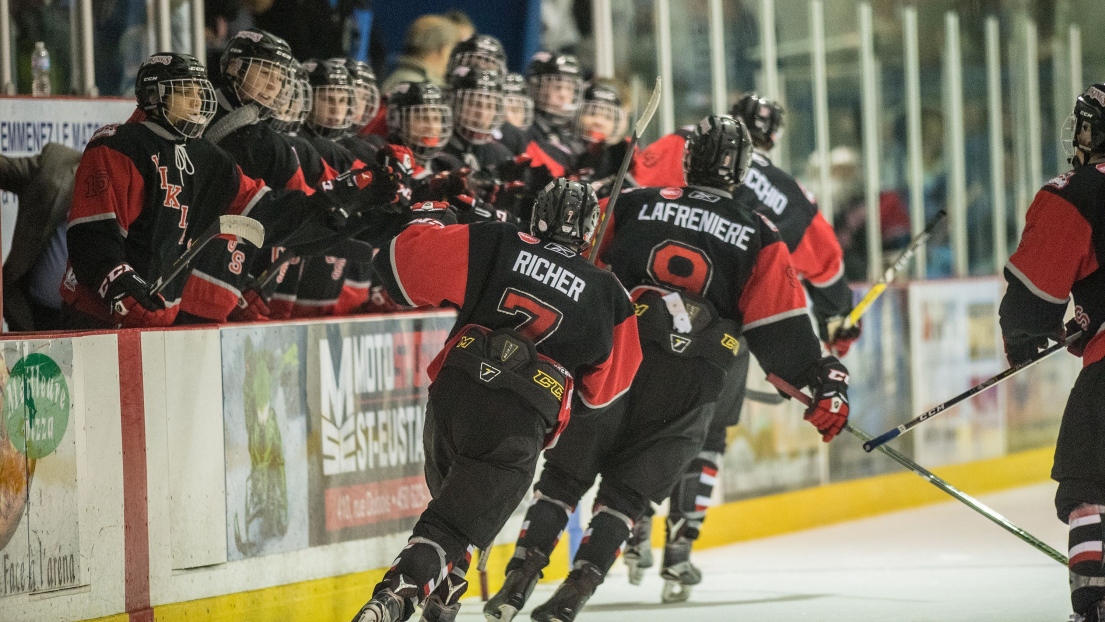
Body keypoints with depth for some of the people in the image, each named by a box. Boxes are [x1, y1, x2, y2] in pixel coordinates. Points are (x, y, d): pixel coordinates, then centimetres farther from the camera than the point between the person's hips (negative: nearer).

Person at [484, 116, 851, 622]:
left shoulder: (634, 206, 8)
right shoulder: (758, 240, 6)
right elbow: (780, 331, 0)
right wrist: (823, 379, 3)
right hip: (684, 396, 0)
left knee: (563, 478, 11)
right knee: (624, 493, 8)